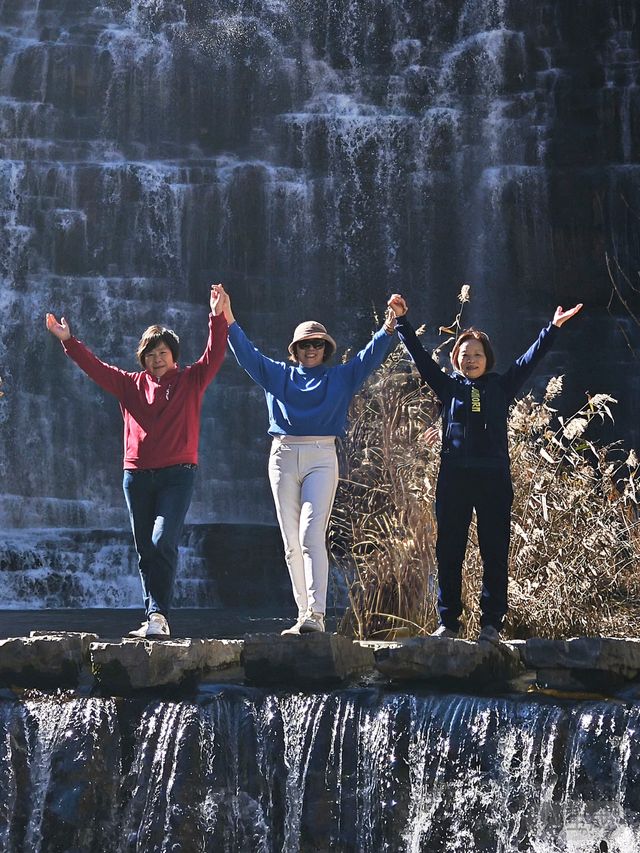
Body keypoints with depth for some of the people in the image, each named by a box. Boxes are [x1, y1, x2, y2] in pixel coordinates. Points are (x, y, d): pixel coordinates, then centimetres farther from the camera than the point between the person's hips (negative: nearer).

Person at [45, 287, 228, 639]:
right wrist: (68, 341, 2)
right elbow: (95, 368, 11)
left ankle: (159, 615, -21)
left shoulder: (190, 381, 6)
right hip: (137, 475, 4)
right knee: (145, 550, 6)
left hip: (177, 474, -4)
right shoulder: (132, 384, 14)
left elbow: (214, 356, -6)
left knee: (162, 544, -18)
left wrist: (217, 318, -19)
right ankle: (154, 620, 12)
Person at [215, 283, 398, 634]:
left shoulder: (341, 377, 13)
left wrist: (389, 328, -11)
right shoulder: (278, 374, 17)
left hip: (321, 457, -3)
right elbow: (246, 353, 10)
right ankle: (303, 615, 8)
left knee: (312, 536, -17)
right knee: (291, 543, 3)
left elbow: (371, 355, 5)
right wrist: (228, 321, -3)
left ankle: (316, 615, -23)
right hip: (283, 457, 3)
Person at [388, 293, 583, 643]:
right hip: (454, 477, 0)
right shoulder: (449, 387, 12)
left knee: (495, 552, -1)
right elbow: (420, 357, 10)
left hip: (494, 479, 0)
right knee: (449, 551, 1)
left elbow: (530, 359, 10)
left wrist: (553, 327, 3)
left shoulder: (500, 388, 12)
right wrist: (402, 320, 5)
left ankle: (491, 623, 2)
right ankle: (448, 621, 6)